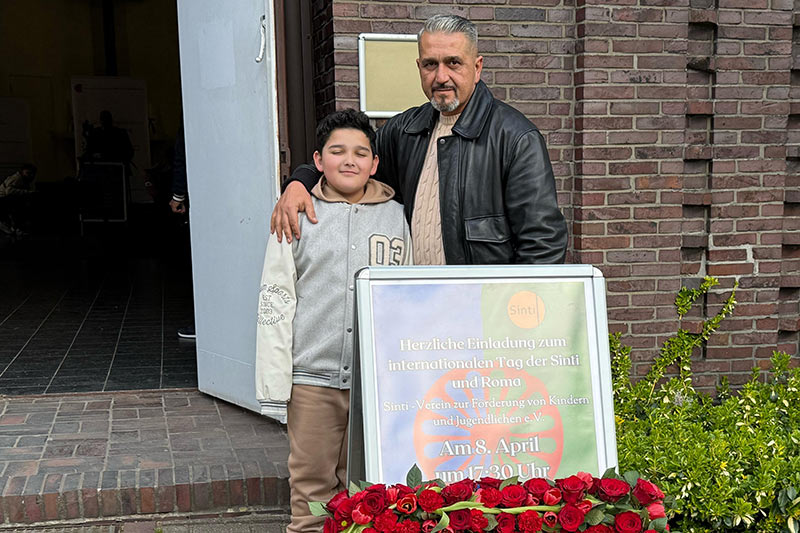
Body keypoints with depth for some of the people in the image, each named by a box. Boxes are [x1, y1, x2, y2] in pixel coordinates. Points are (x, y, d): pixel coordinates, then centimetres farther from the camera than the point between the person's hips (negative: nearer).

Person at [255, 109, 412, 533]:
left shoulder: (396, 217, 8)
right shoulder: (298, 216, 3)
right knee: (311, 488, 6)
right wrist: (274, 386, -3)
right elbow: (275, 302, 2)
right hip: (312, 376, -1)